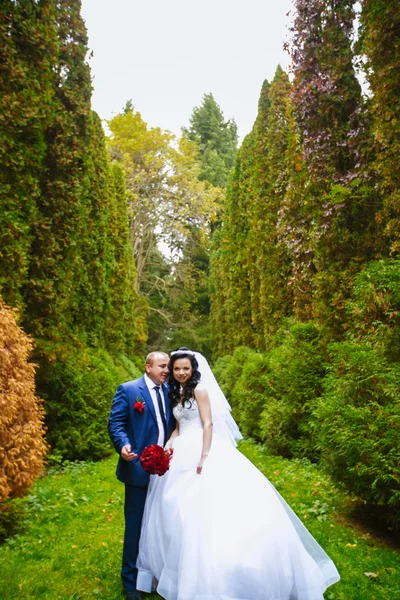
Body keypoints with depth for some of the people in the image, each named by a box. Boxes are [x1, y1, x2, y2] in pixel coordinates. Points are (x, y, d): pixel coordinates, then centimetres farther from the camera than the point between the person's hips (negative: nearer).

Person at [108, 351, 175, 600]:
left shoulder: (170, 391, 8)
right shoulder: (128, 390, -7)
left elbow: (173, 425, 12)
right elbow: (115, 423, -11)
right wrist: (123, 445, -27)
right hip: (139, 468, -5)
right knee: (135, 525, 7)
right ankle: (131, 580, 25)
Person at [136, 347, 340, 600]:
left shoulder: (199, 390, -6)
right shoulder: (176, 394, 15)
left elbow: (208, 424, -13)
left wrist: (204, 457, -22)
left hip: (201, 450, -7)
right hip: (182, 455, 8)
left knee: (206, 509, -10)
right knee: (179, 512, 10)